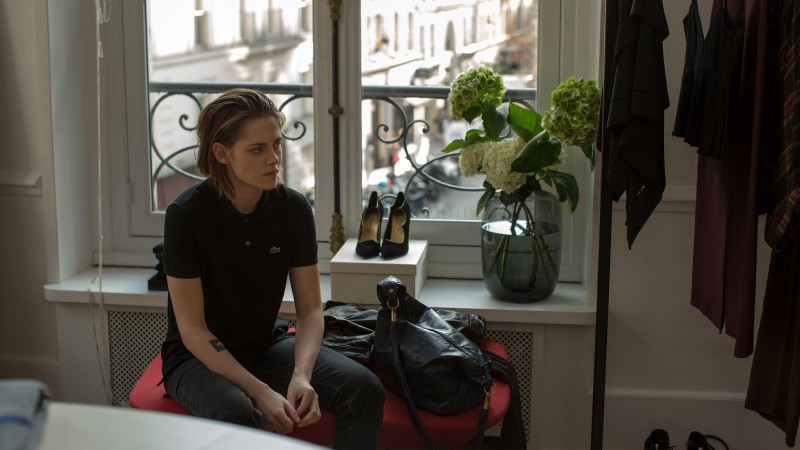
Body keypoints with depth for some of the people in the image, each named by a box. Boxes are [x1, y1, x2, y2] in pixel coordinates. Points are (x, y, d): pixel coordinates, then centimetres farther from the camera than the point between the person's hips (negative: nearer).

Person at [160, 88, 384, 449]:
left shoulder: (293, 208, -8)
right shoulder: (186, 215, -20)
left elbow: (310, 309, -5)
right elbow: (192, 330, -18)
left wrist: (301, 375, -24)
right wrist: (260, 393, -27)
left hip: (267, 344, 4)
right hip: (198, 357, -4)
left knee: (364, 388, -19)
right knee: (236, 415, -37)